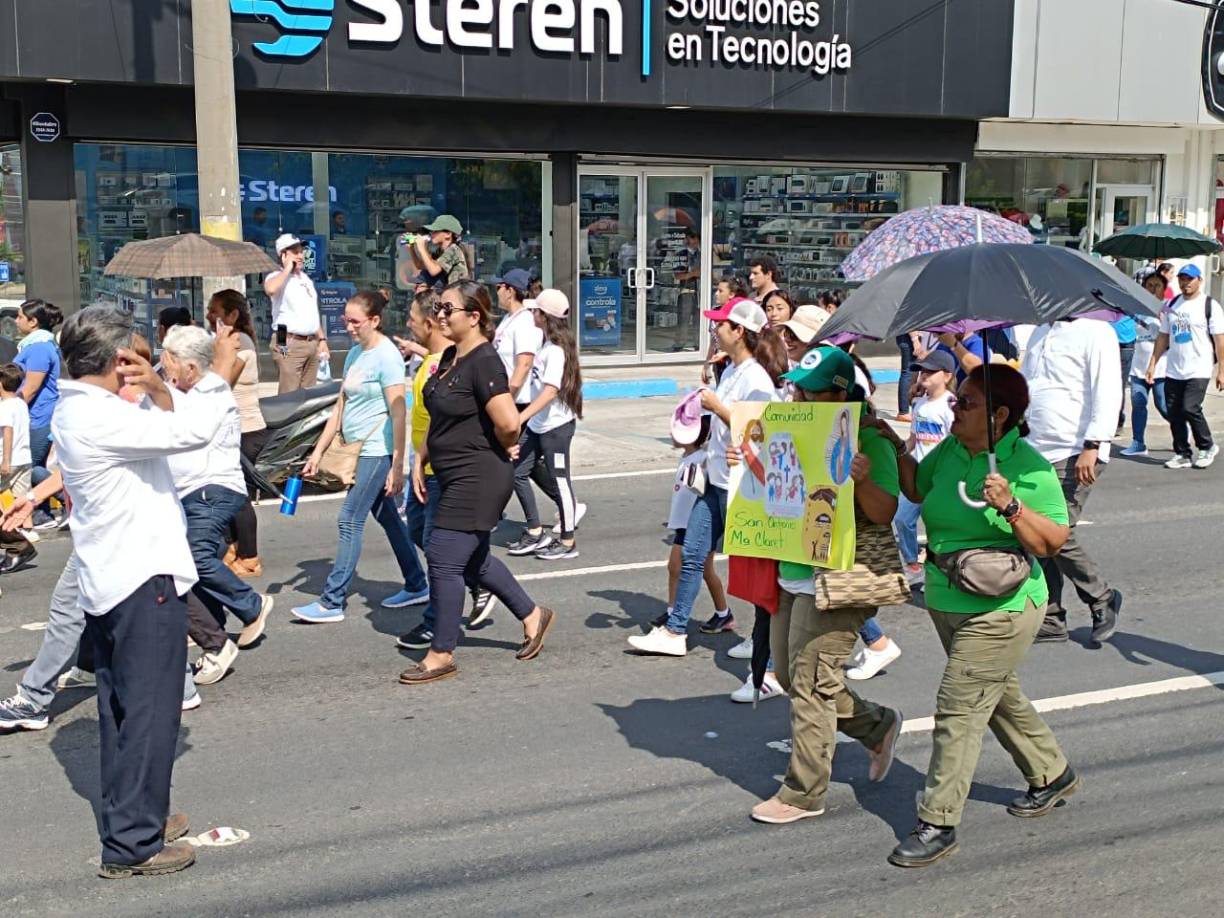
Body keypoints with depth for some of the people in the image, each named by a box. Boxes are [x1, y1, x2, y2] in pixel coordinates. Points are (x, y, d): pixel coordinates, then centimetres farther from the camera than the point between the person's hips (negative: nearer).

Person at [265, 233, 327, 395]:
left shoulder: (306, 279, 19)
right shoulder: (277, 277, -6)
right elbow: (270, 289, -32)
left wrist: (322, 339, 17)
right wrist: (287, 268, -17)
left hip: (312, 342, 8)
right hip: (289, 343, -8)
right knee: (289, 394, -12)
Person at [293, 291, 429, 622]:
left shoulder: (386, 356, -14)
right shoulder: (354, 354, 11)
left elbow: (398, 414, -17)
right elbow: (341, 408, 15)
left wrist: (397, 467, -19)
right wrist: (318, 452, 14)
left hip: (377, 452, -9)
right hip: (359, 450, 9)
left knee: (350, 521, -7)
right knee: (387, 517, 14)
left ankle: (333, 602, -2)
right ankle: (416, 586, 25)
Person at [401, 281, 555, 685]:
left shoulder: (484, 362, -20)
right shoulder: (450, 357, 11)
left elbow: (508, 423, -29)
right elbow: (439, 419, 20)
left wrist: (501, 449, -10)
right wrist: (420, 461, 14)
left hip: (478, 479, -10)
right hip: (457, 478, 10)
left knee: (444, 560, -4)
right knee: (472, 559, 19)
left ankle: (442, 655, 9)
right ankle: (532, 615, 35)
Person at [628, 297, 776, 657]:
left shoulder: (756, 380, -17)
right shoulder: (729, 372, 11)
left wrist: (716, 406, -20)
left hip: (740, 486, -9)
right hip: (716, 481, 9)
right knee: (692, 553, 8)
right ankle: (675, 631, 13)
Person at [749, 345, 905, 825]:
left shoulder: (869, 442, -13)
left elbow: (885, 515, -17)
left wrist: (863, 481, -36)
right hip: (792, 575, 9)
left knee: (810, 682, -4)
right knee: (789, 675, 16)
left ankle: (803, 792, 10)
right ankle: (877, 725, 34)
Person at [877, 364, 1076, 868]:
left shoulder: (1028, 467, -17)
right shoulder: (949, 450, 1)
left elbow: (1053, 542, -18)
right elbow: (918, 489, 19)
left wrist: (1009, 505, -31)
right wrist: (896, 446, 5)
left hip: (1000, 609, -8)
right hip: (946, 602, 8)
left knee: (959, 708, -8)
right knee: (999, 696, 23)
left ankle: (938, 823, 0)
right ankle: (1052, 774, 45)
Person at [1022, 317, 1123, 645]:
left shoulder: (1095, 332, -7)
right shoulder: (1041, 332, 19)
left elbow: (1108, 393, -15)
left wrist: (1092, 446, -22)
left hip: (1075, 456, -8)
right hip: (1036, 452, 8)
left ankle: (1103, 600, 13)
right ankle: (1050, 620, 14)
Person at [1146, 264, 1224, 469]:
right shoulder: (1171, 306, 12)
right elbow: (1163, 337, 15)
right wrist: (1153, 363, 8)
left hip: (1199, 371, -6)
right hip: (1173, 371, 6)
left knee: (1190, 408, -15)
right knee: (1174, 413, 4)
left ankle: (1207, 447, 6)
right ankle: (1182, 454, 16)